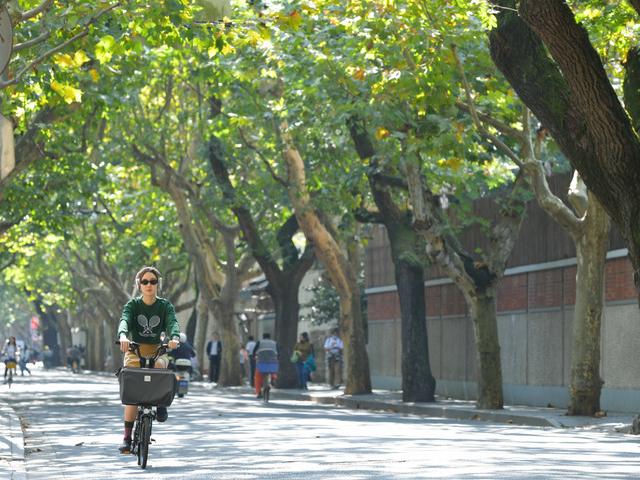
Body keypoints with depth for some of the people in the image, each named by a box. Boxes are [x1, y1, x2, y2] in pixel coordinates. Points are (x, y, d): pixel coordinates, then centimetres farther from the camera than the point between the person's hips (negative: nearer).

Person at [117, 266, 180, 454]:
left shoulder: (165, 306, 3)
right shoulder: (133, 305, 1)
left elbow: (172, 322, -15)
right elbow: (124, 321, -17)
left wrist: (175, 337, -39)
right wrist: (123, 336, -41)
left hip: (157, 350, 0)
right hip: (135, 351, 0)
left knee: (159, 365, -37)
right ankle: (127, 438, -6)